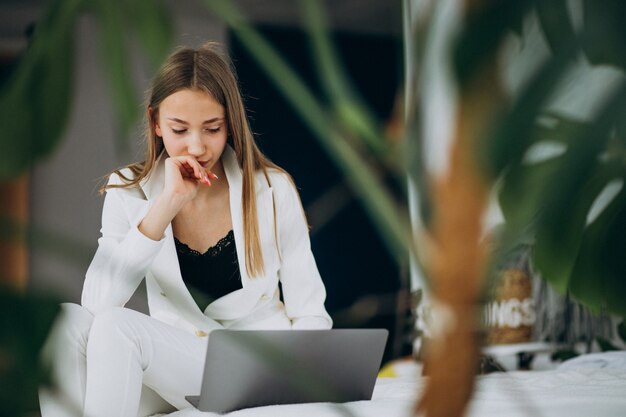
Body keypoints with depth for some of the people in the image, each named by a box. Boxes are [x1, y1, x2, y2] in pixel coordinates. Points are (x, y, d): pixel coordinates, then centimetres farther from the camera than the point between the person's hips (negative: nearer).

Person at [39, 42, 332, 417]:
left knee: (118, 328, -28)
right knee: (68, 322, -27)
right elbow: (97, 304, -16)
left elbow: (310, 314, -1)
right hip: (176, 366, 3)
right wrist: (168, 204, -20)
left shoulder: (272, 191, -4)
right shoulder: (130, 194, -1)